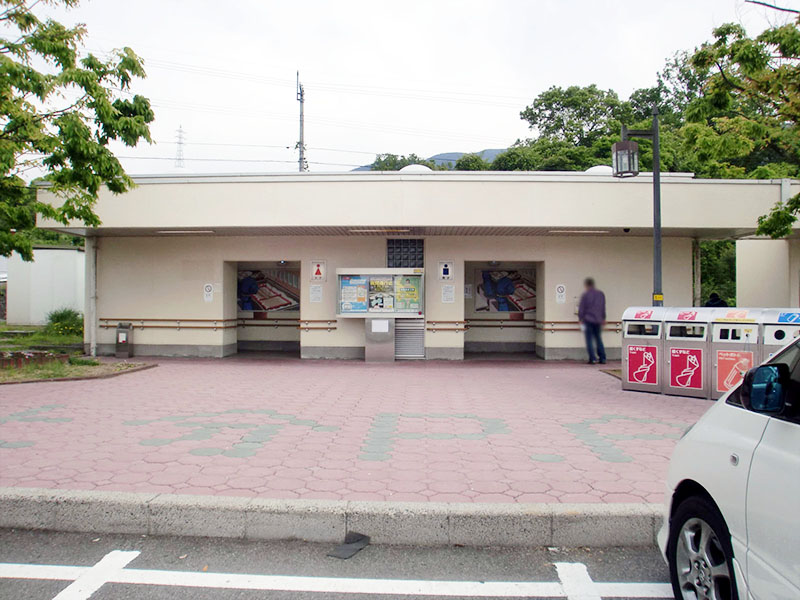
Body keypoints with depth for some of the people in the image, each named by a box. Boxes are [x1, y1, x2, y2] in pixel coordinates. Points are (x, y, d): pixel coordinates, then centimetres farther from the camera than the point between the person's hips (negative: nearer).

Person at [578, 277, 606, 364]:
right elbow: (603, 308, 17)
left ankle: (592, 359, -4)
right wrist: (603, 318, 26)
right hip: (598, 321, 5)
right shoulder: (601, 294, 8)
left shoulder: (585, 295, -8)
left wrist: (580, 319, 4)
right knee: (599, 339, 13)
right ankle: (602, 358, 12)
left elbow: (581, 308, -6)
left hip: (588, 320, -5)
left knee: (589, 340, 0)